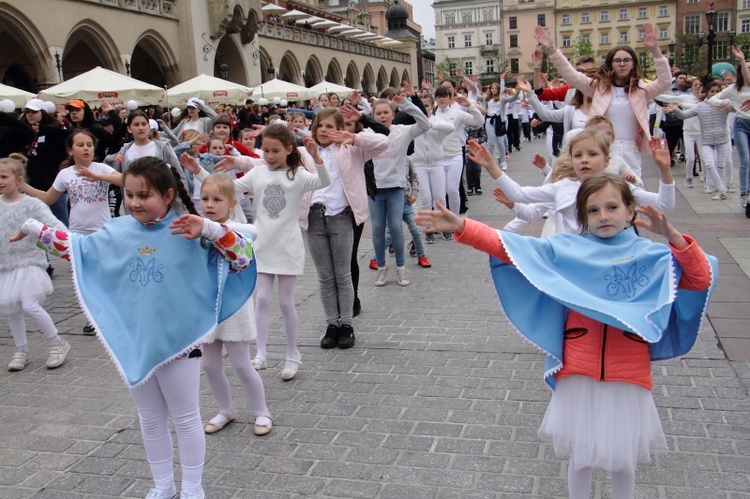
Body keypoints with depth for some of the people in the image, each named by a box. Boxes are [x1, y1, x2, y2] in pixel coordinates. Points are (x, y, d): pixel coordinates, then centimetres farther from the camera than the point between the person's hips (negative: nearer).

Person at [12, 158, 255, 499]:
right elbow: (77, 249, 17)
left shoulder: (188, 232, -14)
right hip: (133, 343, 5)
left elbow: (242, 257, -18)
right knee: (150, 421, 19)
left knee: (185, 419, 11)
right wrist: (34, 228, 15)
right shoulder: (117, 231, -1)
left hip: (178, 341, -4)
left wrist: (208, 229, -31)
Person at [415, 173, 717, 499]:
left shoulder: (651, 255, 1)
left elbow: (701, 278, -10)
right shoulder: (564, 250, 0)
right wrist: (461, 227, -18)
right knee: (579, 457, 15)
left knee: (623, 462, 14)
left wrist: (672, 236, -24)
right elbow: (510, 248, -7)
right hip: (578, 376, 0)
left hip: (628, 378, 0)